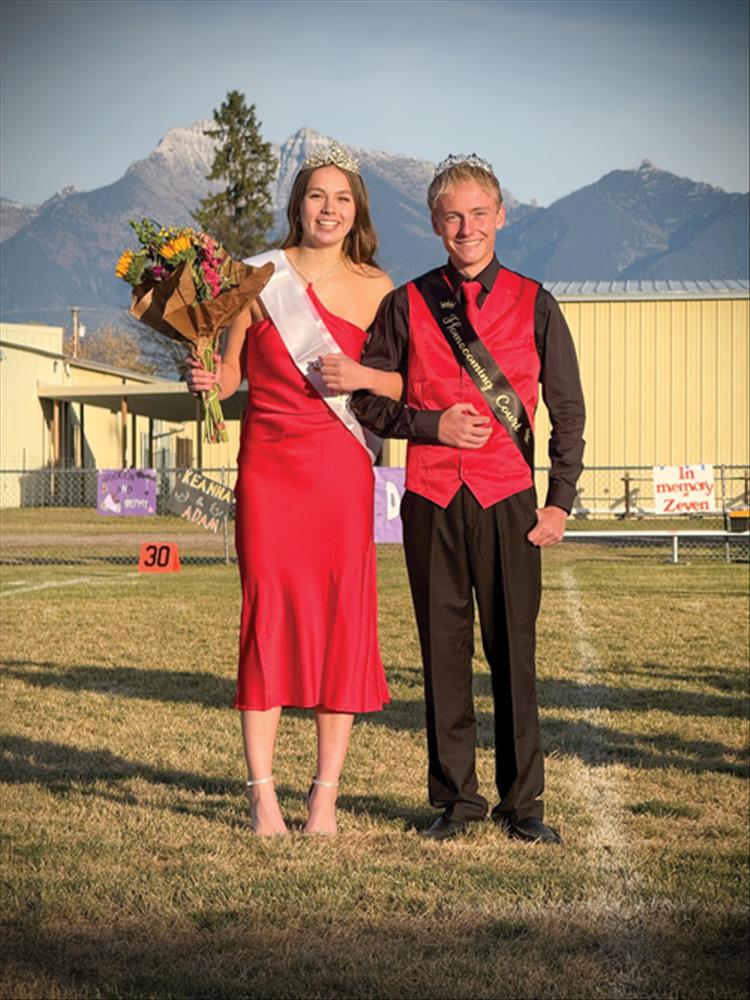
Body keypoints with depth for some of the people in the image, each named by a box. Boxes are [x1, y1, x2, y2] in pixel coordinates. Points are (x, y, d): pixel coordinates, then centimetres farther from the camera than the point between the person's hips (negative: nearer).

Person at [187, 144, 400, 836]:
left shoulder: (376, 288, 8)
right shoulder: (259, 277, 5)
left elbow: (412, 384, 7)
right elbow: (232, 371, 9)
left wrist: (363, 377, -10)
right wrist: (206, 380, -12)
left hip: (342, 468, 1)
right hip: (269, 462, -1)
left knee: (343, 617, -2)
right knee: (269, 612, -5)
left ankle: (326, 793, 6)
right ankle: (262, 792, 0)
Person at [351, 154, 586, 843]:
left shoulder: (533, 304, 5)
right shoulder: (407, 306, 6)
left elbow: (568, 410, 7)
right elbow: (368, 402, 9)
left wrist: (561, 501, 1)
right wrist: (434, 425, -7)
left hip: (508, 501, -1)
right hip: (432, 501, 1)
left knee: (514, 651, 1)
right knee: (444, 652, 5)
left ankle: (523, 803, 11)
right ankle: (456, 799, 15)